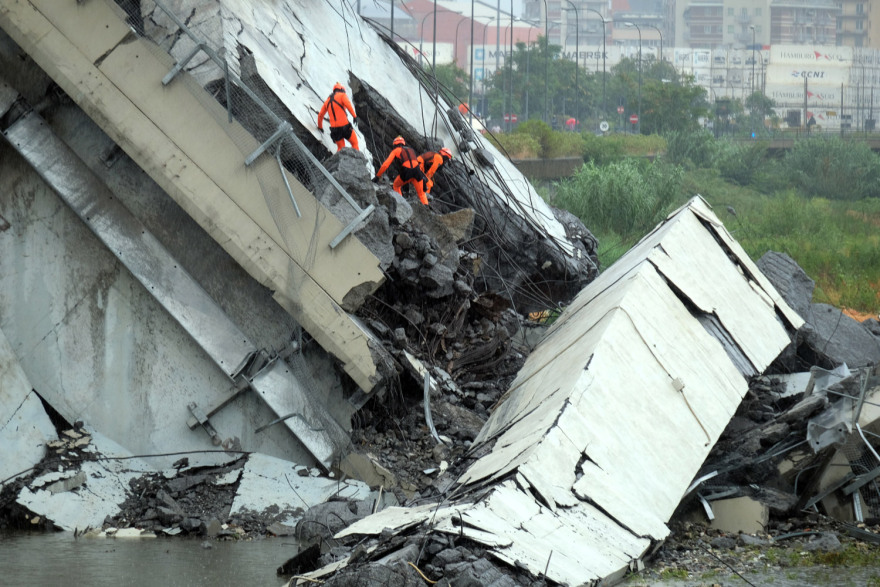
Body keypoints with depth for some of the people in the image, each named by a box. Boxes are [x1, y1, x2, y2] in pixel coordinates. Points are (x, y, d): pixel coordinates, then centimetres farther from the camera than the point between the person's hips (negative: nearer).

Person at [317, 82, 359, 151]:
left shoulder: (327, 101, 20)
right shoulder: (342, 95, 4)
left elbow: (320, 115, 25)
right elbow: (347, 104, -18)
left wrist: (320, 127, 42)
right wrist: (354, 116, -27)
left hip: (334, 128, 5)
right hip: (345, 126, -5)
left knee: (341, 148, 18)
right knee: (355, 144, 13)